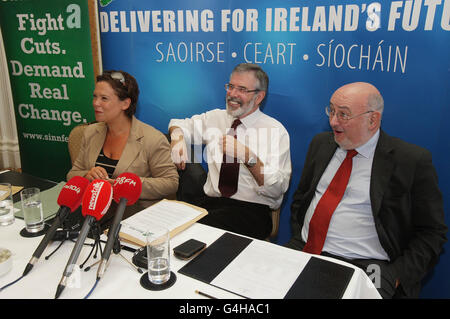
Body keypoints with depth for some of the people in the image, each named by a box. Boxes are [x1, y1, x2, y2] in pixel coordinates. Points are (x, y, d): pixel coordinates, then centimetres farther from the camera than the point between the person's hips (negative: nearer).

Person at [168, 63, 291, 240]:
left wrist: (248, 156, -25)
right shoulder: (216, 117, 11)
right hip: (209, 200, 4)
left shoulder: (275, 131, -3)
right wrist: (177, 137, -2)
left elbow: (277, 190, -10)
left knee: (202, 226, -33)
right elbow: (179, 124, 23)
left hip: (251, 209, -4)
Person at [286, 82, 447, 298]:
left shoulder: (412, 160, -7)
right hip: (305, 252, 4)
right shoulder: (321, 143, 9)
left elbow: (432, 232, -2)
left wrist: (397, 276, -12)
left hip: (363, 266, -4)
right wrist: (298, 239, 4)